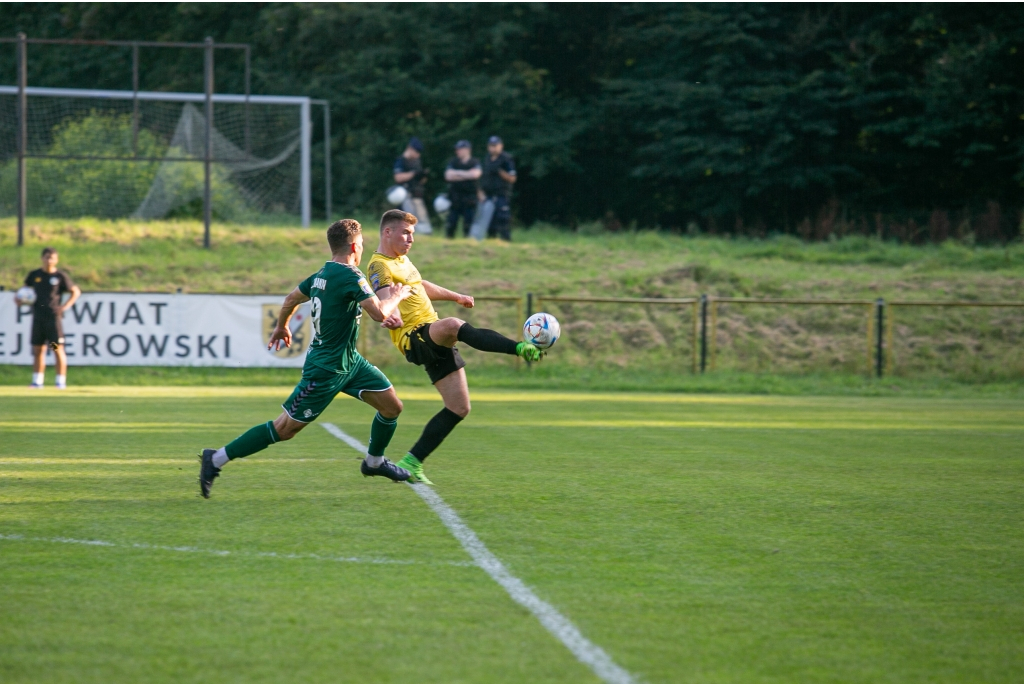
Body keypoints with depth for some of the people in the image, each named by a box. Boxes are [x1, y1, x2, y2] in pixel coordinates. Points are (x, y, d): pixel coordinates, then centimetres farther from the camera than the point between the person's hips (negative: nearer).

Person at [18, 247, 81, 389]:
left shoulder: (60, 276, -1)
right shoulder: (34, 275, 8)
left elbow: (76, 291, 4)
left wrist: (66, 306, -8)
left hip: (54, 317, -4)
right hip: (38, 317, 4)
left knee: (58, 349, -5)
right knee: (37, 349, 6)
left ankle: (61, 381, 0)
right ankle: (37, 381, 12)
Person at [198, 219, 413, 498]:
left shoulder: (322, 274, 5)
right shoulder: (349, 276, -23)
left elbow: (292, 298, 21)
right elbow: (380, 313, -28)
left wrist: (281, 326, 39)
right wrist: (396, 297, -8)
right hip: (325, 369, -10)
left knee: (392, 405, 10)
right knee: (284, 428, -4)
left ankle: (374, 461, 33)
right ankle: (216, 460, 3)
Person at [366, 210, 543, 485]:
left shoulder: (402, 260, 20)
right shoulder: (379, 266, -9)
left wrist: (456, 296, 50)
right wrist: (392, 316, -50)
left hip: (435, 340, 10)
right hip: (414, 337, -10)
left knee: (459, 408, 4)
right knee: (453, 325, -40)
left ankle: (411, 463, 9)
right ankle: (521, 348, -57)